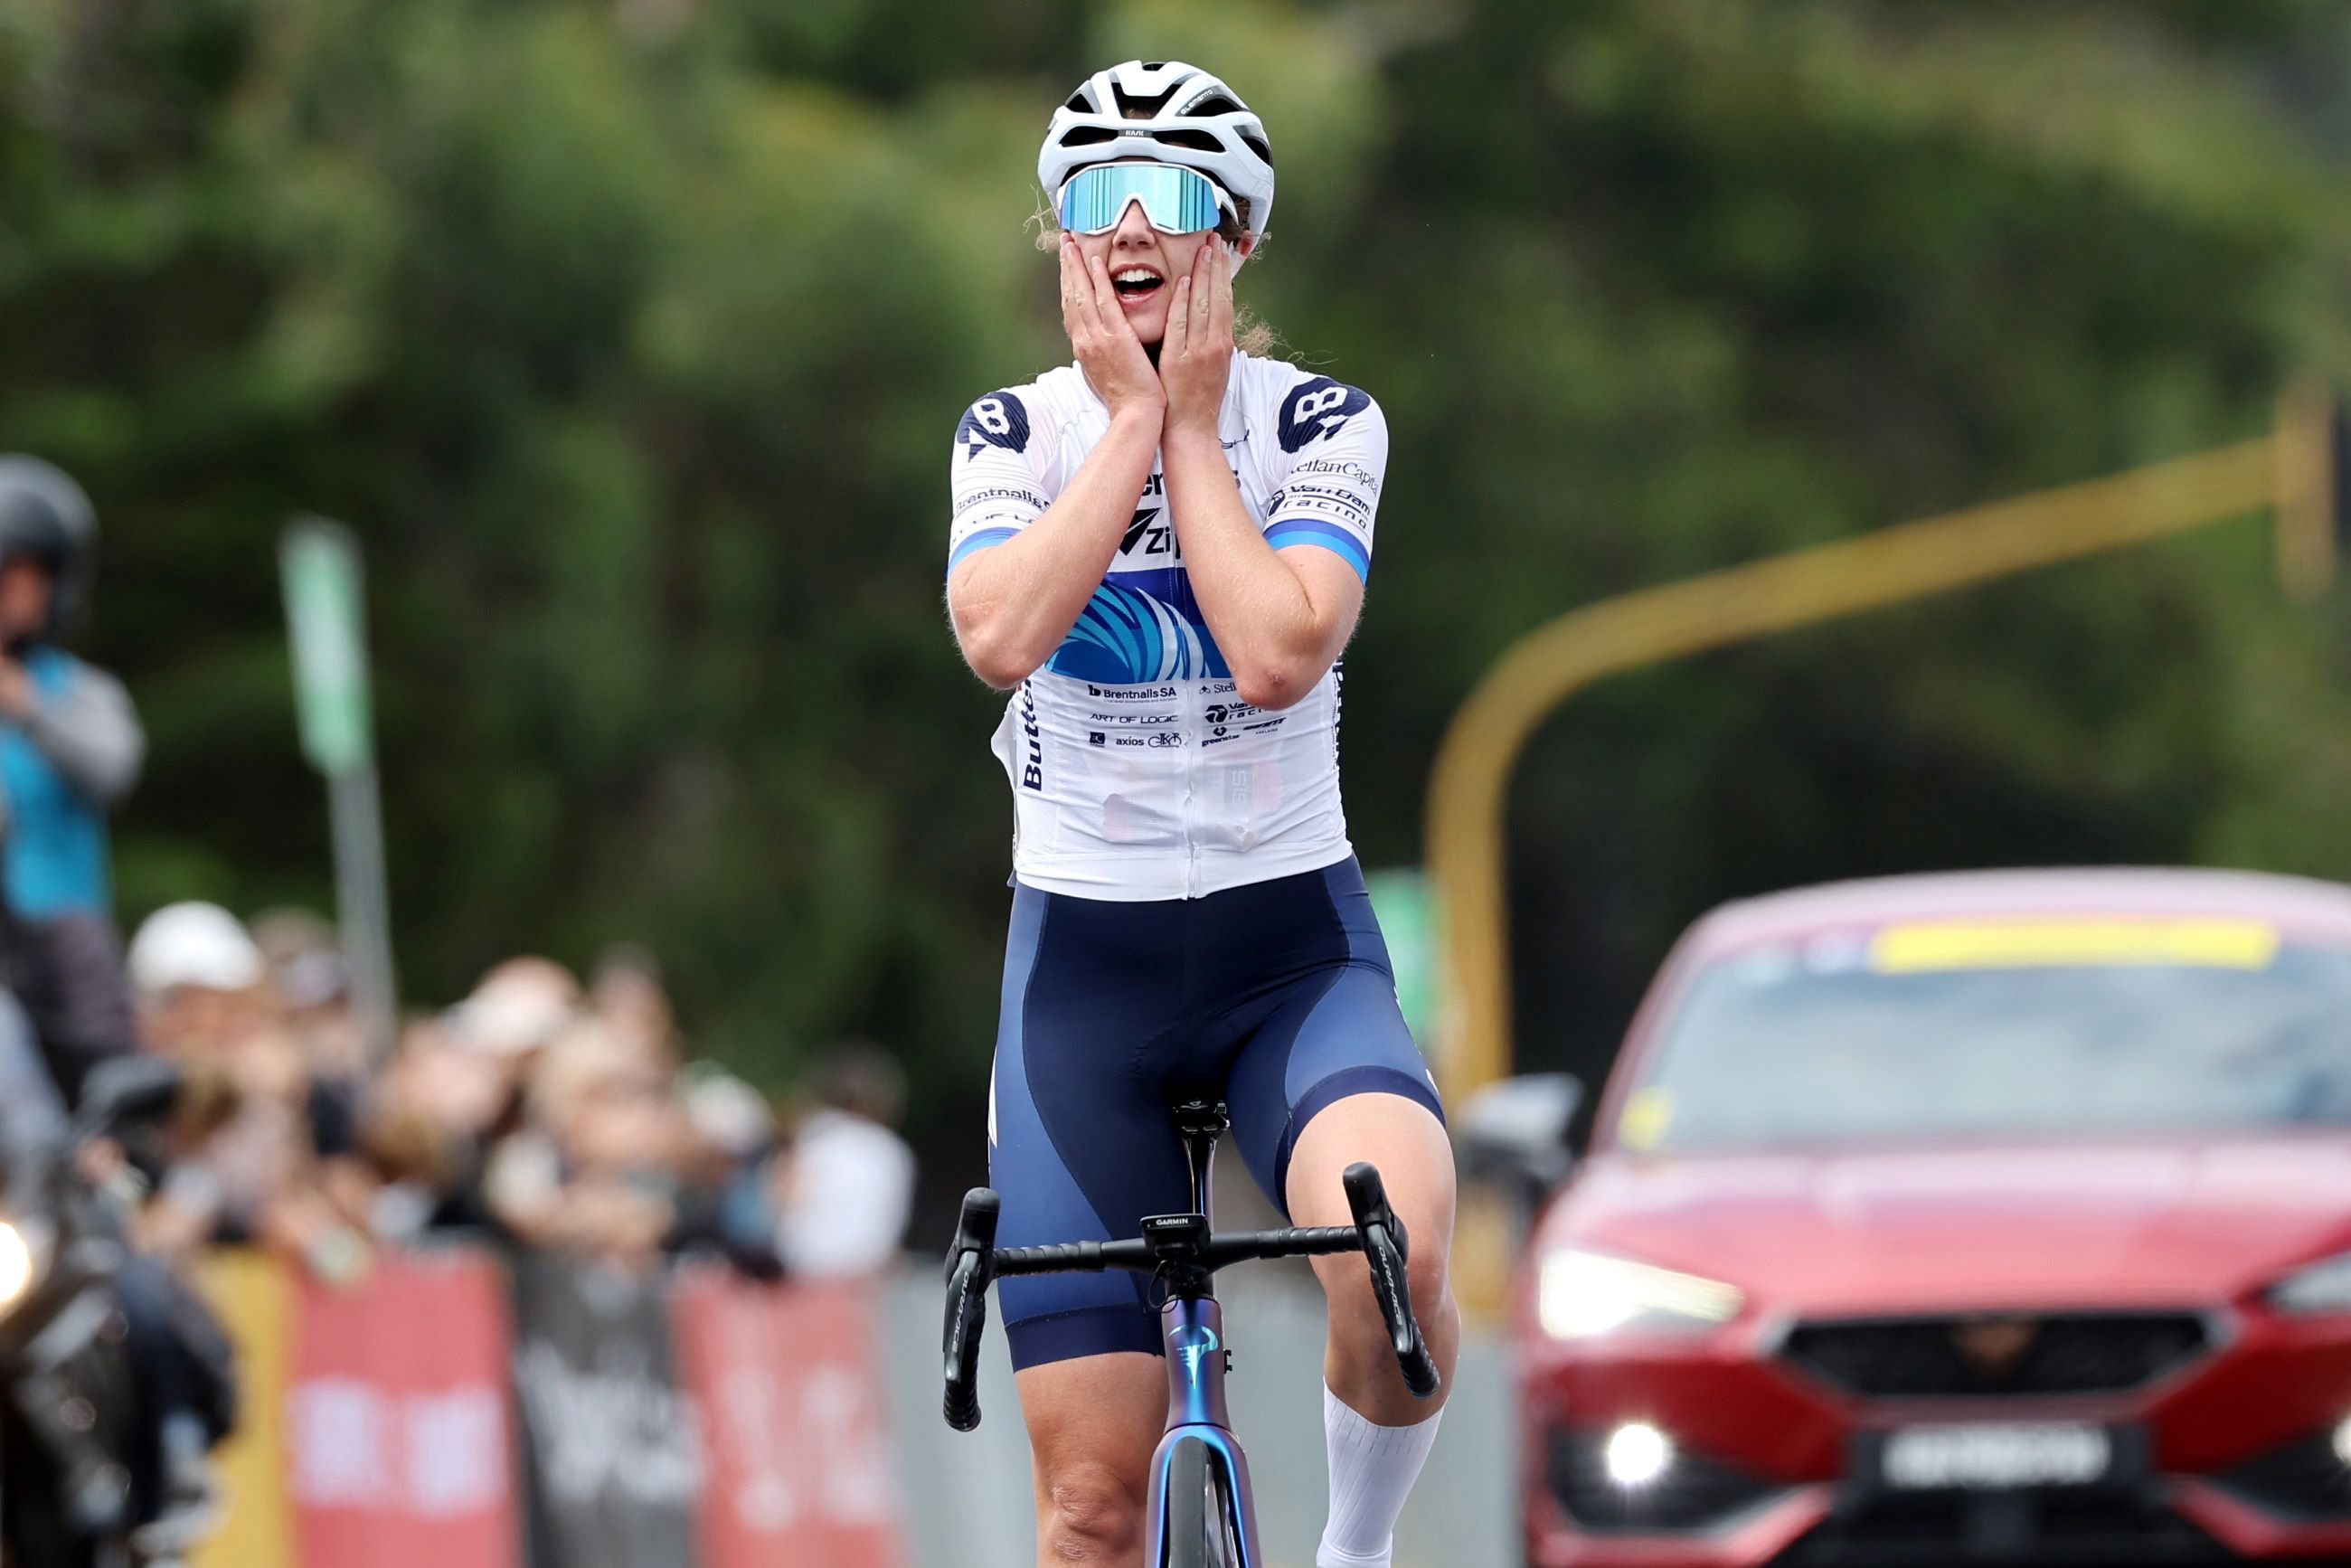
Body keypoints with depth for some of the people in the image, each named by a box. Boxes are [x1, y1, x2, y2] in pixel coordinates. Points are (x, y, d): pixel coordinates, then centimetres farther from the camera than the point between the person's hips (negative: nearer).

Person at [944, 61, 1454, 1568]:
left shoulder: (1320, 423, -4)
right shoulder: (1017, 432, 0)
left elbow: (1278, 652, -22)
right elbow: (1002, 636, -21)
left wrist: (1190, 421, -14)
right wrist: (1132, 417, -16)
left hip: (1294, 943, -1)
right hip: (1084, 954, 1)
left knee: (1397, 1247, -34)